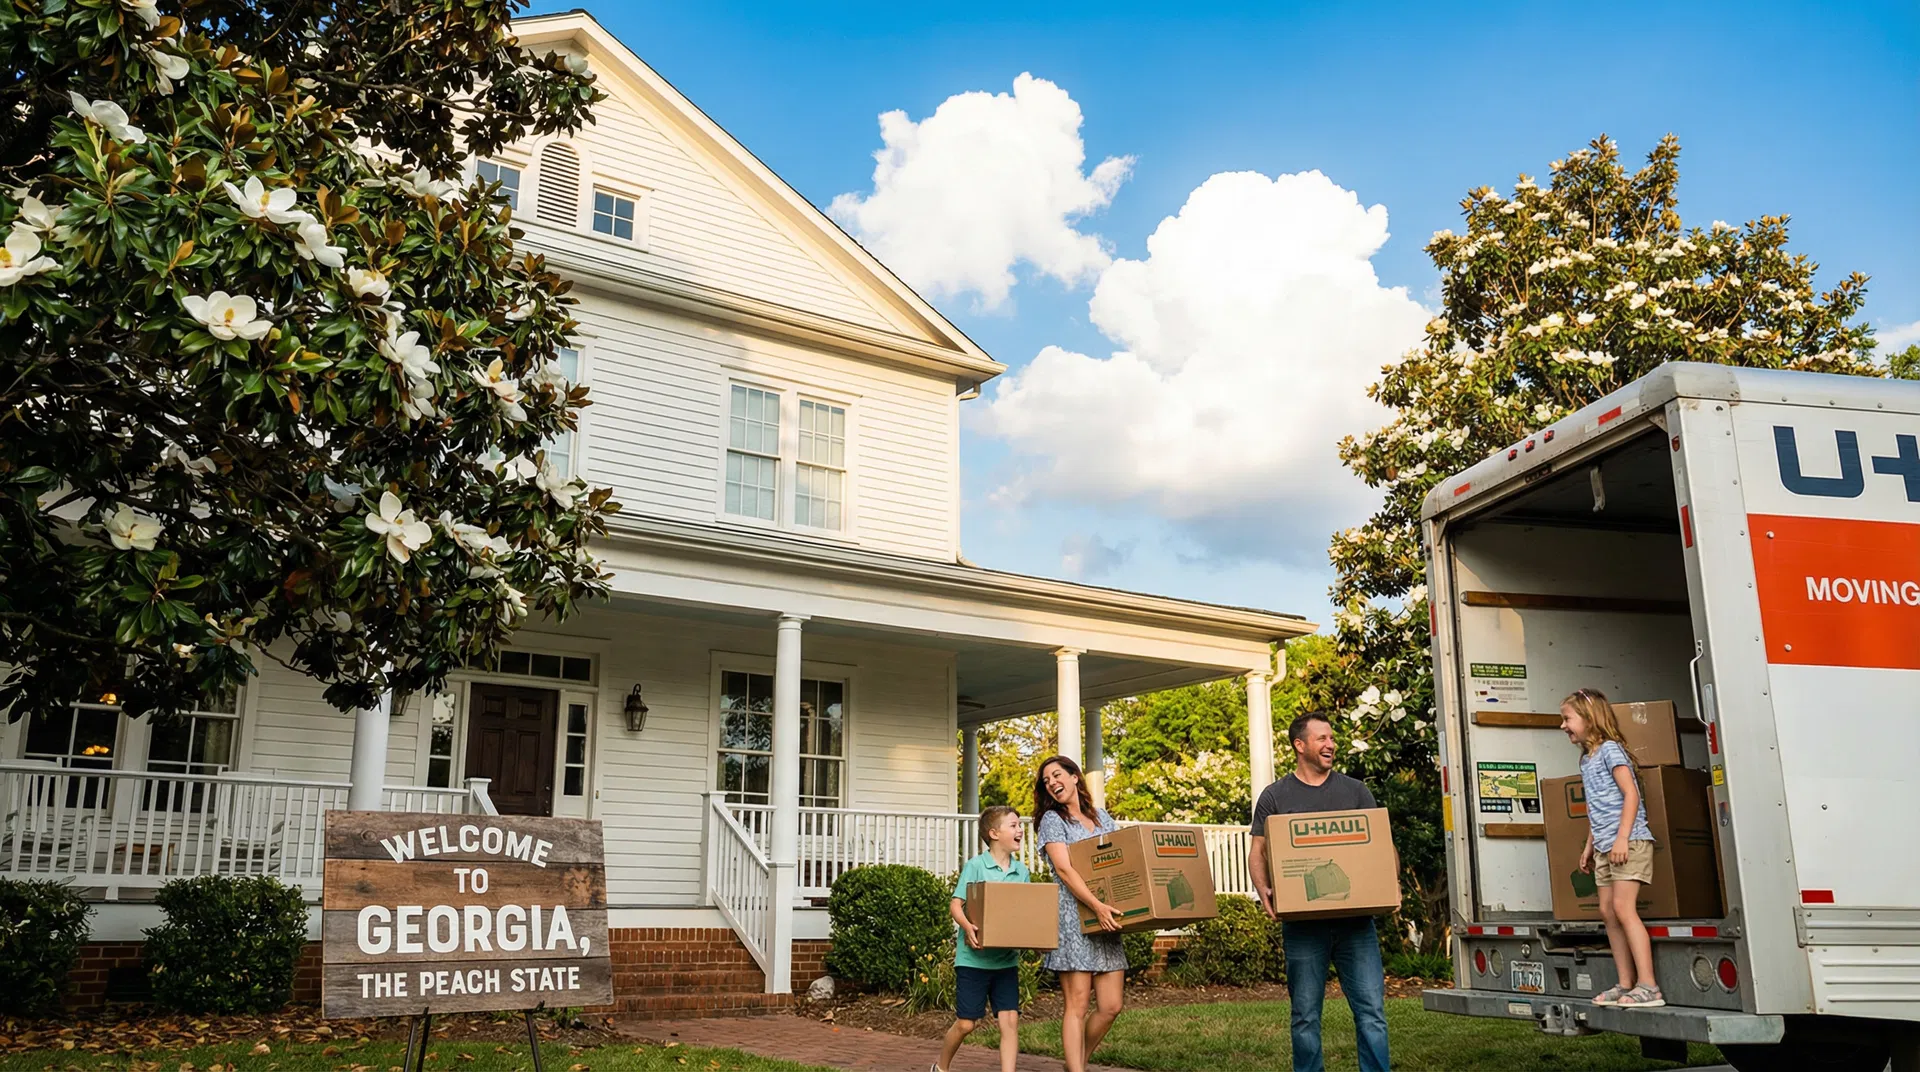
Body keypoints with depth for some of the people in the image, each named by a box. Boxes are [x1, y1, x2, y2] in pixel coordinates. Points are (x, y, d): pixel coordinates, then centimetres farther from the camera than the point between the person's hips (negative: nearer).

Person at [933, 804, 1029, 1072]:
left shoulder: (1022, 871, 5)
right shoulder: (975, 866, -9)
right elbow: (956, 904, -9)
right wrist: (967, 926, -28)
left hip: (1007, 958, 4)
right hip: (974, 957, -4)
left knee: (1010, 1020, -3)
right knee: (967, 1023, 5)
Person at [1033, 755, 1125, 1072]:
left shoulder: (1103, 818, 17)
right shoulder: (1052, 819, 1)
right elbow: (1064, 869, -12)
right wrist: (1097, 906, -24)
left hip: (1106, 921, 5)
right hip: (1073, 918, -5)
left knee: (1111, 1006, 4)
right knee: (1077, 1006, -7)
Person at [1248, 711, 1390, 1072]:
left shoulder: (1355, 791, 11)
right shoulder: (1275, 797, 7)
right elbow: (1257, 852, 6)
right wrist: (1264, 891, -13)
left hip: (1356, 918, 1)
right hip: (1303, 921, -1)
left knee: (1371, 1010, -3)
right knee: (1306, 1017, 5)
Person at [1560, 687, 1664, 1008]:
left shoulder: (1609, 749, -8)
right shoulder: (1586, 758, 18)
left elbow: (1631, 794, -16)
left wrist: (1622, 838, -22)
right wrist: (1590, 845, 23)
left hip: (1629, 842, -9)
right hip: (1605, 847, 9)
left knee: (1623, 907, -14)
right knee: (1608, 911, 6)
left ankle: (1648, 986, -14)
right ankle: (1626, 983, 9)